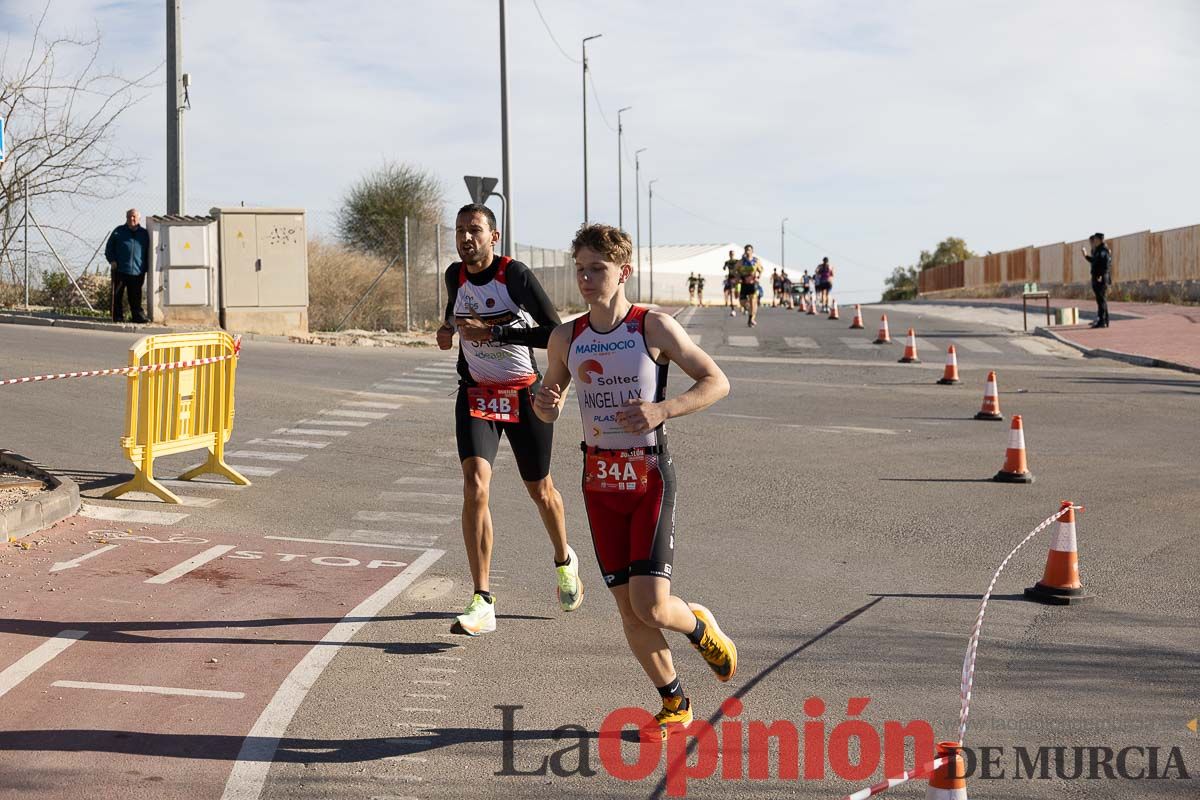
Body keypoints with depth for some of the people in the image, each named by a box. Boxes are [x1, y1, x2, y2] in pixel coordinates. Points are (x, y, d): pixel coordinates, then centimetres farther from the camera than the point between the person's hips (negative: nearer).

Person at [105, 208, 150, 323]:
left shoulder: (144, 233, 12)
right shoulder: (119, 231, 8)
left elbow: (148, 253, 19)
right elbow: (109, 248, 10)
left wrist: (145, 268, 11)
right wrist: (112, 261, -4)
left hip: (137, 271, 1)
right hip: (120, 270, 0)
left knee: (136, 297, 3)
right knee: (118, 295, 2)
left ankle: (138, 316, 6)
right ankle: (118, 317, 8)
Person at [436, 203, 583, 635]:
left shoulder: (515, 274, -17)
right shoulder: (455, 275, 1)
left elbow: (556, 332, -22)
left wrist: (494, 332, -27)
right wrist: (448, 329, 3)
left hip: (525, 394, -3)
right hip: (476, 394, 3)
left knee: (539, 489, 14)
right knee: (475, 487, -17)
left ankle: (564, 560, 46)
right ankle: (483, 602, -15)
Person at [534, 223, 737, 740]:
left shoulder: (654, 327, -7)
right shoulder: (566, 338, 4)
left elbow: (716, 381, -4)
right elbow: (549, 409, 17)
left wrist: (662, 410, -19)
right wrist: (545, 403, -8)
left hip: (649, 475, -4)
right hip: (599, 479, 4)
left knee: (650, 606, -13)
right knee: (628, 609, 5)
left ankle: (700, 627, 22)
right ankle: (674, 703, 24)